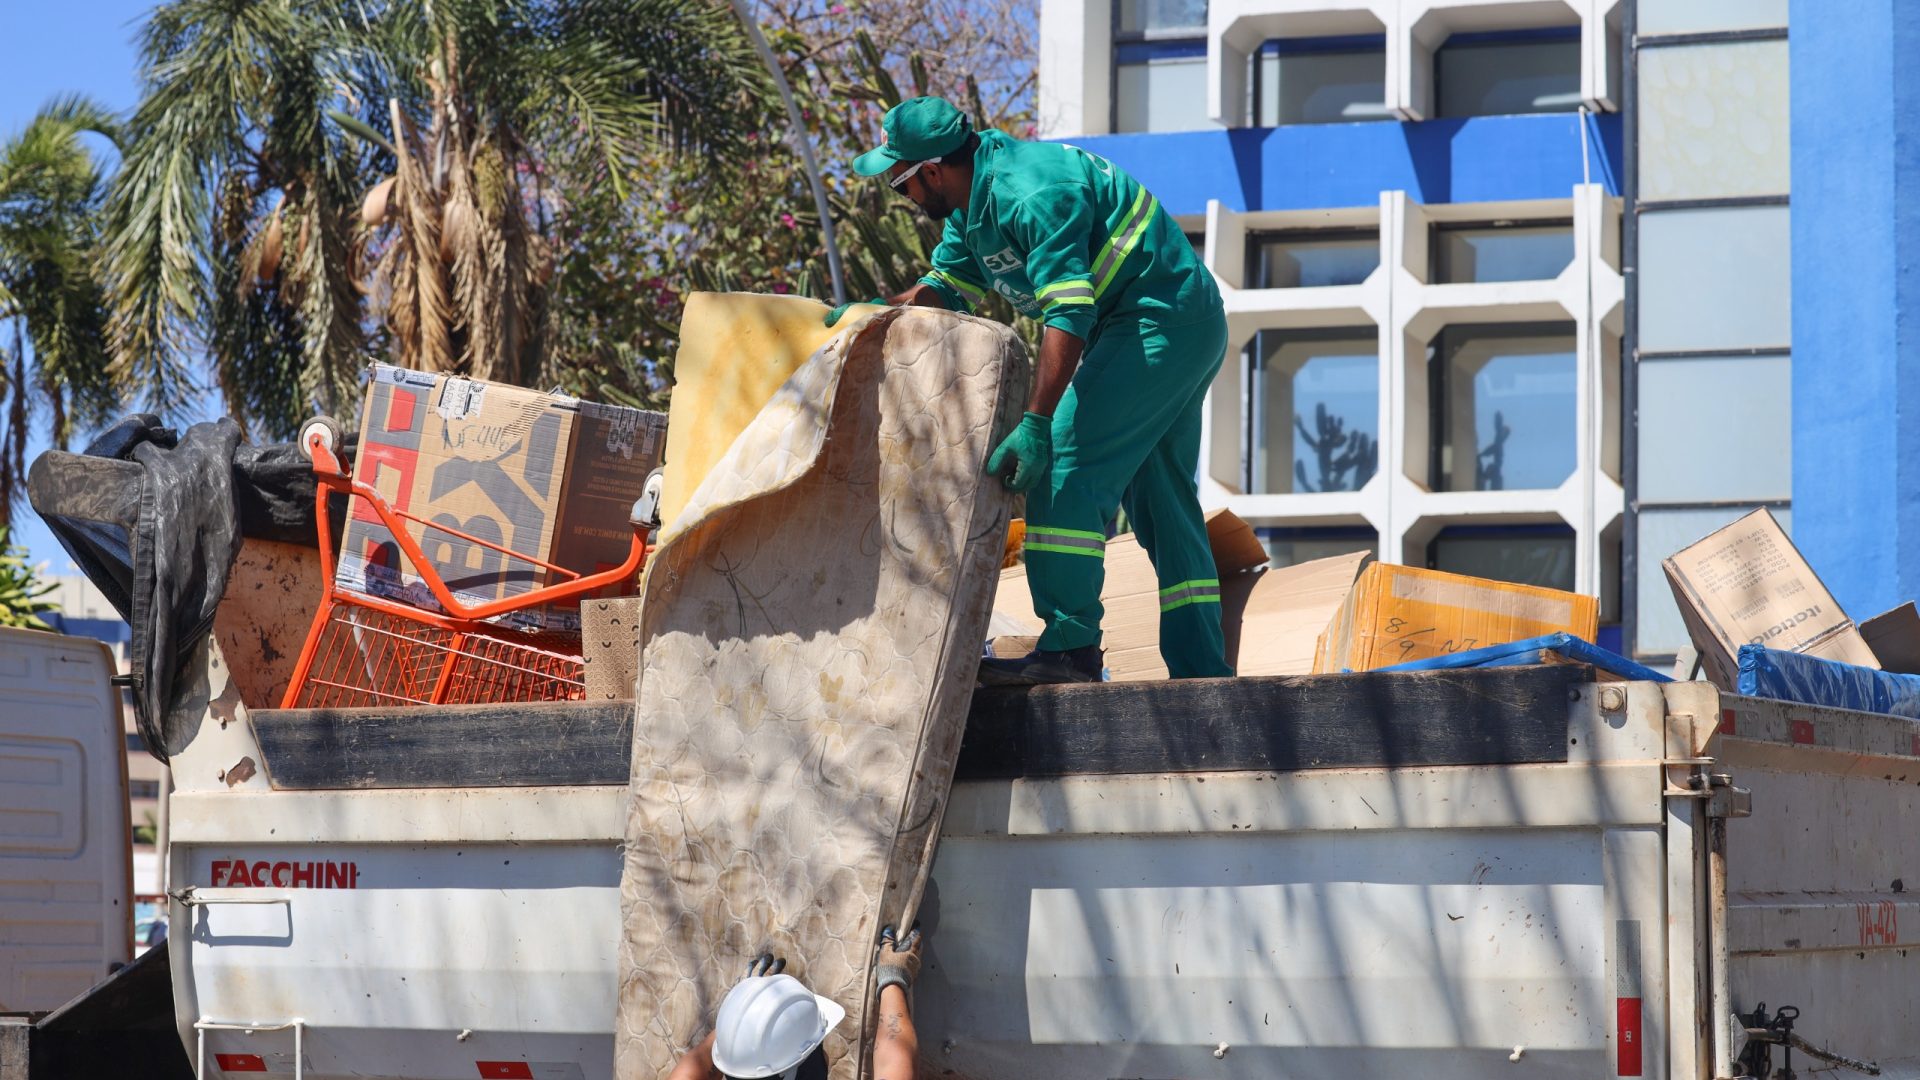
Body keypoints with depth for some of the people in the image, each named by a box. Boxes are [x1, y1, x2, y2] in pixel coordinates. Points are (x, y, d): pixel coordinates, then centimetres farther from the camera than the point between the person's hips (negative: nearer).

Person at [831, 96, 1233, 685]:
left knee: (1065, 464, -16)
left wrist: (1035, 425, -35)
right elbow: (945, 288, 22)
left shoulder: (1030, 193, -25)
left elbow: (1068, 314, -31)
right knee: (1161, 501, 11)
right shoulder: (975, 199, 8)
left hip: (1161, 321, -11)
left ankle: (1069, 646, -20)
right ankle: (1201, 671, 11)